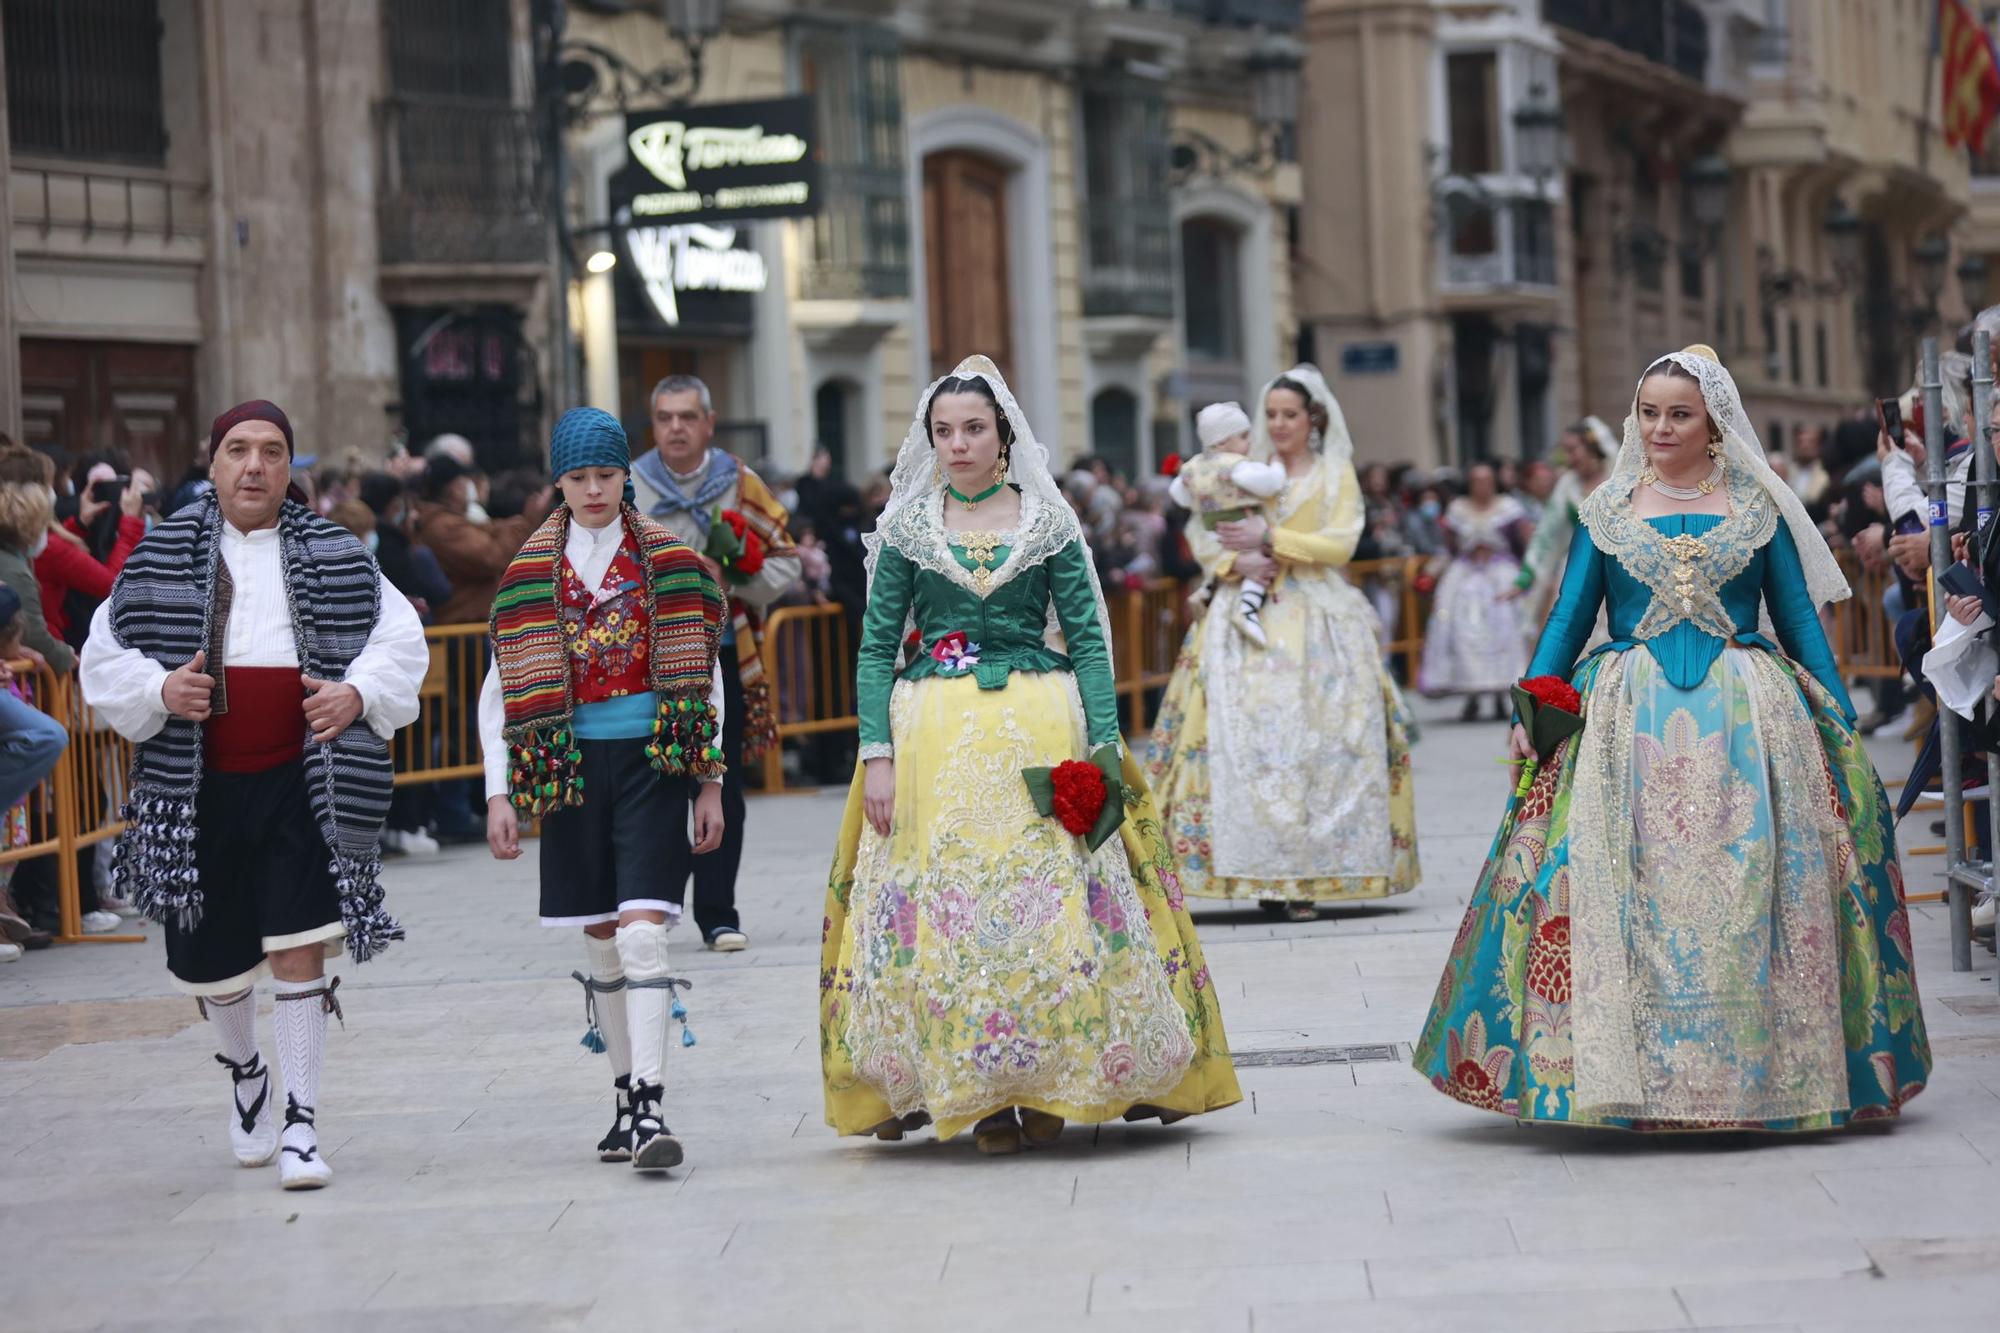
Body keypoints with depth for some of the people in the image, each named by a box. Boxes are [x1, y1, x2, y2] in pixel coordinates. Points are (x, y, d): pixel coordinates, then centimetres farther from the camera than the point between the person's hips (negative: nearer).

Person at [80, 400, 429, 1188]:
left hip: (303, 784, -1)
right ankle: (243, 1069, 42)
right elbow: (104, 656, 6)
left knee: (299, 951, -10)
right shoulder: (161, 559, 5)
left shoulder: (336, 558, 5)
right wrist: (160, 690, -14)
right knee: (210, 958, 11)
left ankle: (300, 1126, -4)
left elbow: (401, 641, 9)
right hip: (199, 789, 1)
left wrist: (357, 693, -10)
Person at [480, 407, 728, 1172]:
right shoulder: (532, 574, 5)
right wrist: (499, 794, 1)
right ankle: (627, 1097, 19)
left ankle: (651, 1109, -18)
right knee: (601, 941, 8)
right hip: (573, 765, 2)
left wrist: (710, 780, 4)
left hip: (651, 763, -2)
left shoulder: (668, 562, 3)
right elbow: (501, 691, 8)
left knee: (642, 930, -14)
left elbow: (705, 675, 8)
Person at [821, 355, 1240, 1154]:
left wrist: (1102, 744, -6)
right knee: (945, 907, -2)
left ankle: (1047, 1083, 5)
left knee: (1050, 901, -5)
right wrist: (876, 753, -5)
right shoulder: (906, 529, 7)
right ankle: (978, 1095, 5)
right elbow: (876, 648, 5)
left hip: (1040, 730, 0)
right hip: (934, 740, 1)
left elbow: (1087, 639, 4)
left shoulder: (1049, 523, 5)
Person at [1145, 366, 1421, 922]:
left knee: (1313, 740, -8)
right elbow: (1201, 533, 10)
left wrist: (1271, 539, -12)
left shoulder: (1336, 474, 10)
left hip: (1317, 621, -2)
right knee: (1246, 736, -10)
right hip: (1250, 620, 2)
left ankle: (1302, 876, -7)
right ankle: (1264, 874, -8)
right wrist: (1238, 561, -9)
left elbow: (1342, 542, -3)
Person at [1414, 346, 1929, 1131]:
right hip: (1632, 724, 0)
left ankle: (1761, 1070, 3)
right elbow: (1568, 620, 9)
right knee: (1630, 887, -6)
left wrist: (1841, 722, 3)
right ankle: (1636, 1074, -2)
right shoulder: (1607, 512, 9)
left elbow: (1800, 619, 9)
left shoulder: (1758, 508, 8)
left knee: (1750, 883, -5)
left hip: (1748, 718, 0)